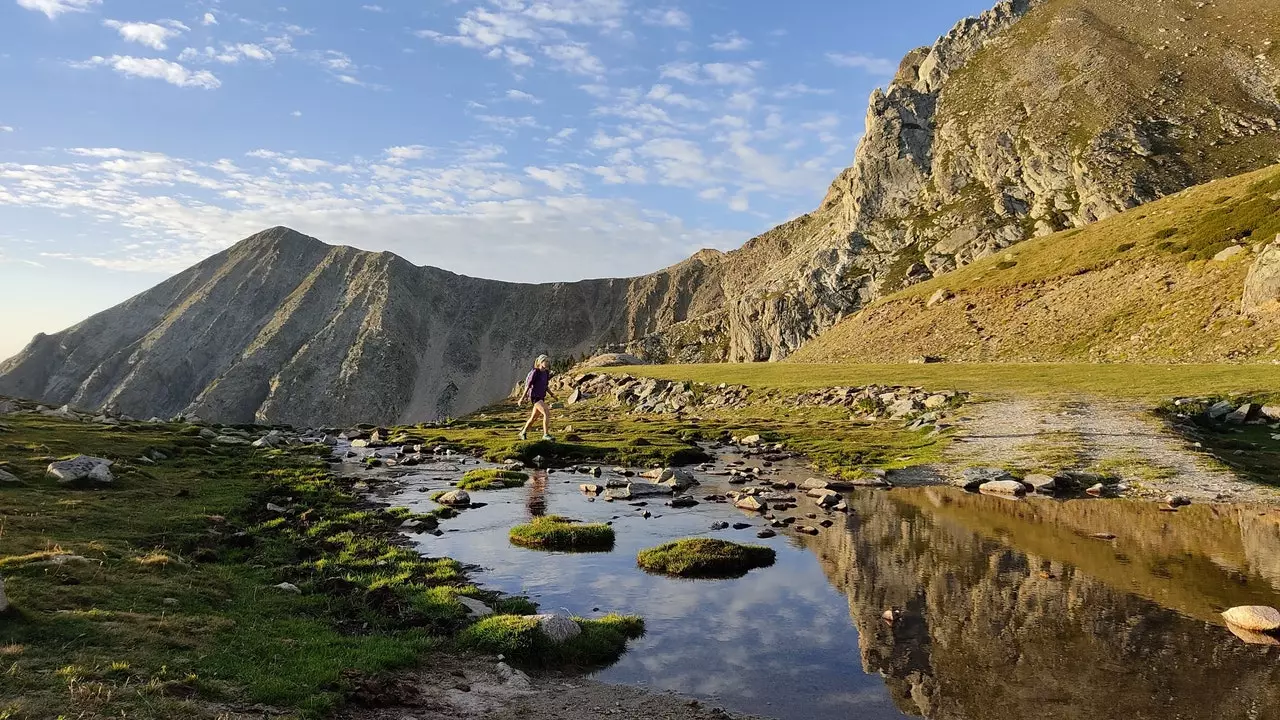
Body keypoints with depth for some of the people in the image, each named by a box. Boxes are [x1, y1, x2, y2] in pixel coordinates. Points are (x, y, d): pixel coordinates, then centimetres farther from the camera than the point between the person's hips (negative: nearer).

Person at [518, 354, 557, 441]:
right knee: (547, 413, -21)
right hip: (534, 397, -9)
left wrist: (552, 394, 6)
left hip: (541, 398, 9)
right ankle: (546, 434, -18)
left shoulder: (546, 373, 9)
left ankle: (523, 433, 34)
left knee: (534, 417, 17)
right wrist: (523, 397, -9)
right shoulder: (535, 372, -14)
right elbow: (528, 385, -11)